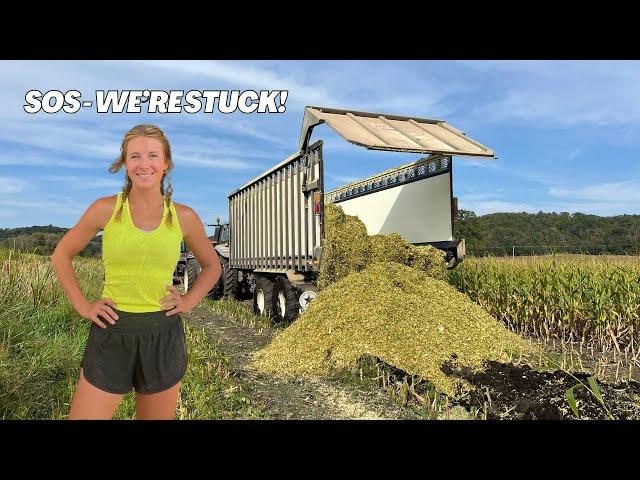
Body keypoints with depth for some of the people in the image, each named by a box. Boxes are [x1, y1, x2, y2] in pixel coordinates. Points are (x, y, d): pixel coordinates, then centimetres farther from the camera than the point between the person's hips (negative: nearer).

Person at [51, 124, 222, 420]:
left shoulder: (184, 217, -2)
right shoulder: (105, 209, -4)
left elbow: (212, 266, 13)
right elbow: (61, 256, 9)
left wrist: (189, 301, 0)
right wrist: (82, 305, 0)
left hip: (163, 336, 1)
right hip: (112, 333, -1)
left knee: (158, 417, 17)